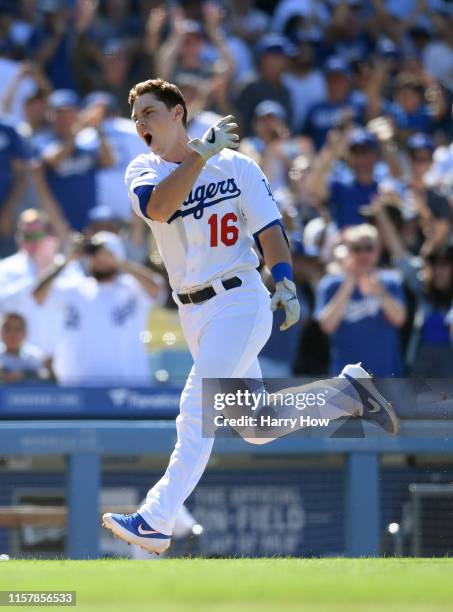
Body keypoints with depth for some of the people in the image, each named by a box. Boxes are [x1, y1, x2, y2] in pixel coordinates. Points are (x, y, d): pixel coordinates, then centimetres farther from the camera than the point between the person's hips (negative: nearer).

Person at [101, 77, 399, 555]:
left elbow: (268, 228, -4)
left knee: (196, 413, -19)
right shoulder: (142, 170, 5)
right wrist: (201, 155, -27)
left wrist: (284, 283, -19)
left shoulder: (235, 165, -1)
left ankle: (156, 522, -23)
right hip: (193, 314, 6)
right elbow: (157, 208, -17)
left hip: (239, 302, -6)